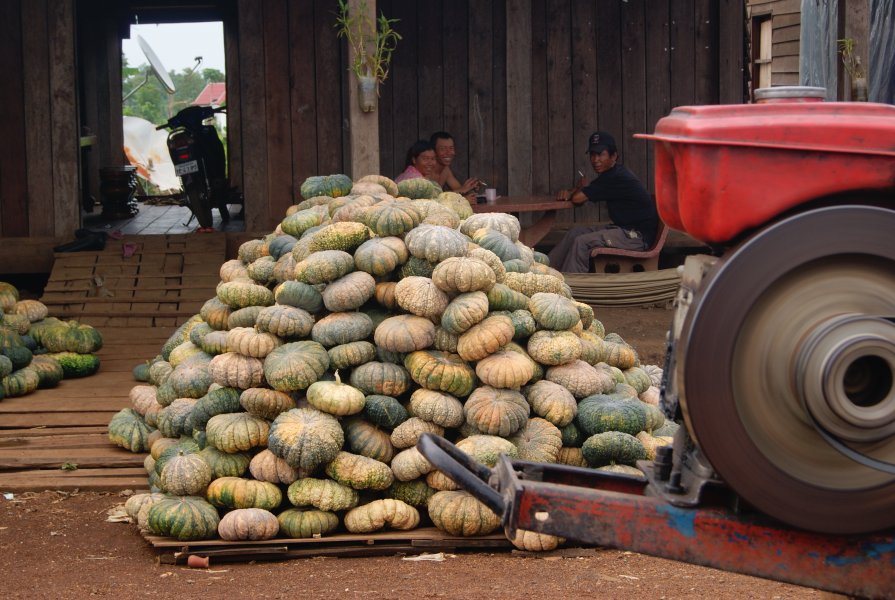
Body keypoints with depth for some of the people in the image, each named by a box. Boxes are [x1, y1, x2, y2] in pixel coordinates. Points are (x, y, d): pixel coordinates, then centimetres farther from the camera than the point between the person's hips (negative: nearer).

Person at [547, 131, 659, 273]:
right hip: (625, 229, 10)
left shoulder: (617, 178, -20)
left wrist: (576, 190, 4)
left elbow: (578, 197, -20)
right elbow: (578, 196, 16)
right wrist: (568, 192, -8)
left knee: (582, 242, -21)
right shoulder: (613, 173, 12)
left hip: (638, 235, -10)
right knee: (575, 232, 5)